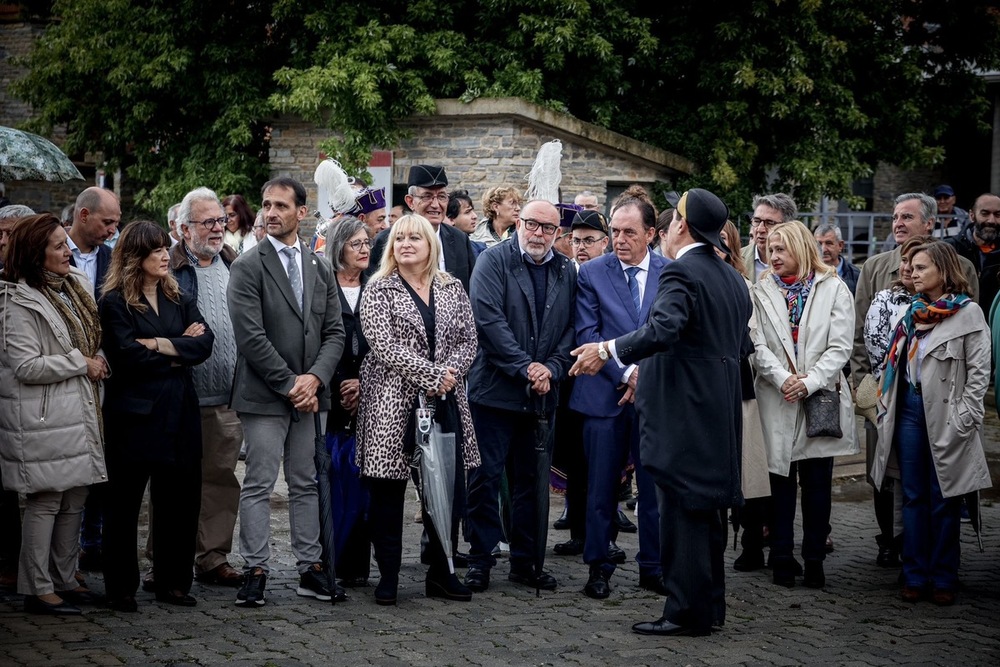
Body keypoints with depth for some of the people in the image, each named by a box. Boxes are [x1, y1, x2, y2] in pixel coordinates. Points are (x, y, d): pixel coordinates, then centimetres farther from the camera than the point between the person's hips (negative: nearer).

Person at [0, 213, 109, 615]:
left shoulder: (77, 286, 10)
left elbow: (94, 339, 24)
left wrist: (98, 362, 4)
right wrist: (82, 364, -13)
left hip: (80, 412, 8)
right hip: (44, 419, -8)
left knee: (74, 500, 12)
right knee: (45, 502, -2)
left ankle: (64, 580, 23)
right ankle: (38, 590, 6)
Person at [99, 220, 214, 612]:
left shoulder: (180, 300, 14)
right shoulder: (115, 302, -3)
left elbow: (205, 342, -1)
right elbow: (126, 355, -15)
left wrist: (162, 345, -14)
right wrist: (180, 353, -5)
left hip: (179, 413, 5)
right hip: (135, 414, -5)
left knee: (178, 500, 6)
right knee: (124, 503, 1)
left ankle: (173, 582, 16)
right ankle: (121, 588, 9)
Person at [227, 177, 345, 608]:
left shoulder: (320, 268, 11)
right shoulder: (248, 266, -5)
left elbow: (334, 332, 9)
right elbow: (251, 337, -12)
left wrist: (314, 378, -7)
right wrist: (289, 384, -13)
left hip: (310, 395, 5)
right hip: (264, 395, -5)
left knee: (306, 484, 10)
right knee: (259, 485, -2)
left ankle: (309, 569, 15)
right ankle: (255, 572, 4)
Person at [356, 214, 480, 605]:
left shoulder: (452, 289, 12)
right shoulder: (379, 291, -2)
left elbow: (468, 339, 8)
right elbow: (385, 346, -12)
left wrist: (451, 373, -11)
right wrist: (432, 376, -16)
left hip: (445, 402, 4)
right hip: (392, 402, -4)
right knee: (388, 490, 1)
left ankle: (440, 573, 17)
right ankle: (387, 576, 10)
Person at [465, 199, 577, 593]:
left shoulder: (566, 272, 11)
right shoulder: (494, 261, -4)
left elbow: (570, 329, 8)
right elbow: (487, 317, -14)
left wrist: (552, 369, -8)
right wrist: (525, 366, -16)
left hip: (541, 395, 4)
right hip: (494, 390, -4)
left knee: (529, 480, 10)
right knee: (485, 477, -1)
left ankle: (525, 561, 18)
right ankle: (480, 560, 6)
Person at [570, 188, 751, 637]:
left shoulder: (680, 272, -14)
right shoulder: (733, 279, 15)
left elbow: (662, 329, -31)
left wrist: (608, 351, -28)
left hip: (684, 411, -9)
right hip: (720, 411, 9)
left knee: (683, 508, -5)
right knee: (707, 507, 15)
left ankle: (687, 612, -3)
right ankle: (710, 603, 23)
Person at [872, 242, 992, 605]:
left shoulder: (968, 313, -6)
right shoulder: (913, 311, 12)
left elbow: (979, 370, -9)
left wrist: (964, 418, -14)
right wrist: (887, 406, 9)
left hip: (944, 414, -5)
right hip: (909, 408, 5)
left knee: (943, 500, 2)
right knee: (914, 496, 7)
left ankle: (943, 579, 10)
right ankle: (916, 576, 13)